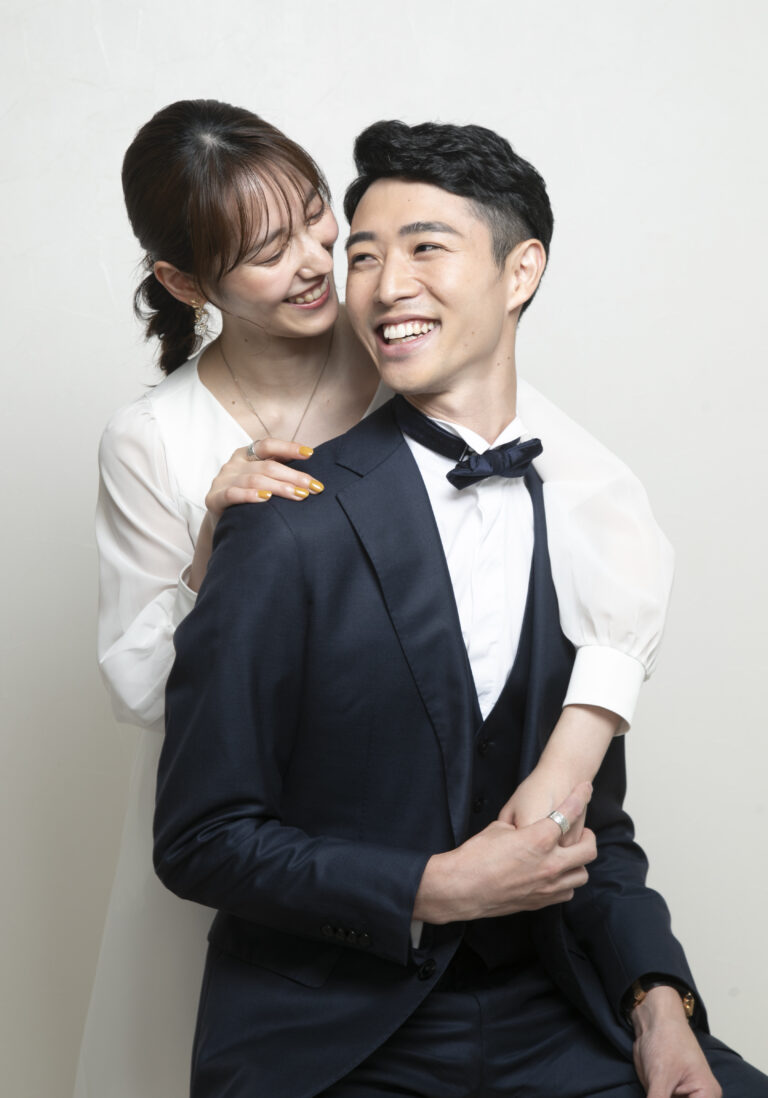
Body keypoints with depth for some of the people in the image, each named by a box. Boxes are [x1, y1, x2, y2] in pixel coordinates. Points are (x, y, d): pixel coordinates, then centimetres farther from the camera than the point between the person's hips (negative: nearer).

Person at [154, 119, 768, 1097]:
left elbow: (594, 821, 11)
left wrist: (657, 1000, -3)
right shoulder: (290, 529, -11)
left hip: (545, 1015, 3)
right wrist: (439, 890, -15)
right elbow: (200, 841, -9)